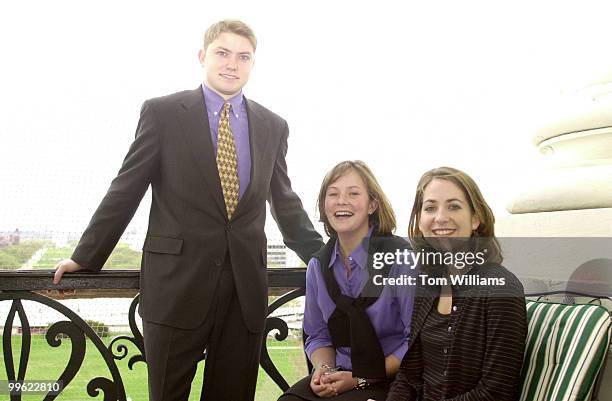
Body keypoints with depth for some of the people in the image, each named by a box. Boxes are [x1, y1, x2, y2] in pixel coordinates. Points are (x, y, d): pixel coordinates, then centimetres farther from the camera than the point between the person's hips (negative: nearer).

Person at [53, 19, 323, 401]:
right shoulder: (162, 112, 1)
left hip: (246, 284, 3)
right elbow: (125, 191, 2)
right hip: (177, 281, -3)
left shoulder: (273, 126, 10)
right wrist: (85, 257, 1)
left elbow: (286, 203, 17)